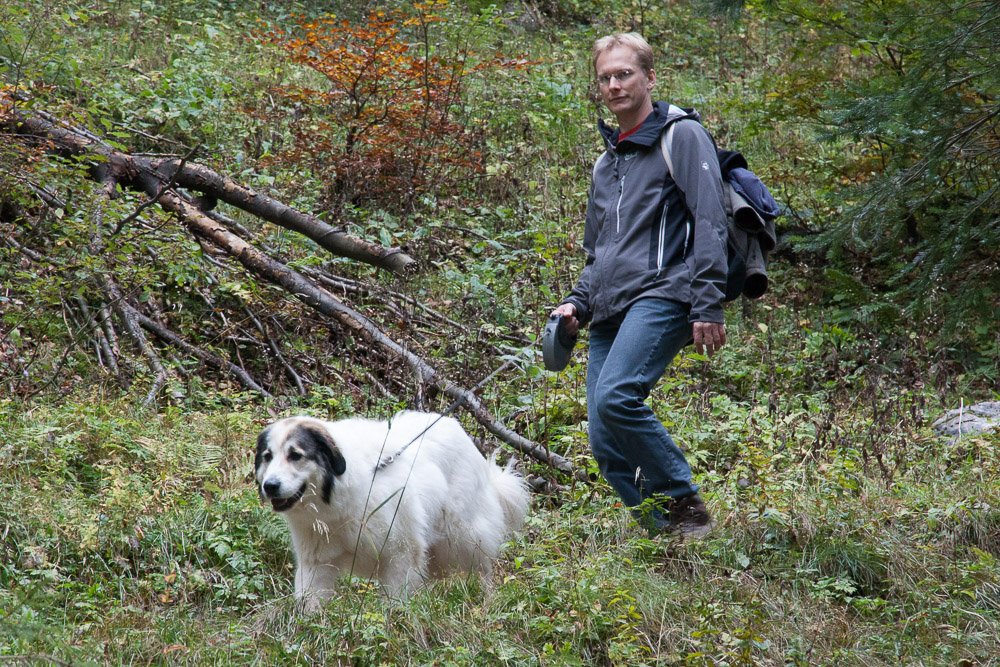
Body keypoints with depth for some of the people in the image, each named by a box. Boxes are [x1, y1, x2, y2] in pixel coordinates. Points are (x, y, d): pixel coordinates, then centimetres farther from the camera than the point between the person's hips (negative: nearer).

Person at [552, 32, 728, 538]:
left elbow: (708, 225, -6)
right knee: (608, 449, -4)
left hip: (660, 295, -8)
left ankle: (686, 505, -16)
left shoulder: (681, 136, 3)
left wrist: (707, 305, -16)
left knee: (616, 396, -30)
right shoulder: (606, 164, 27)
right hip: (610, 310, 8)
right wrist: (577, 303, 14)